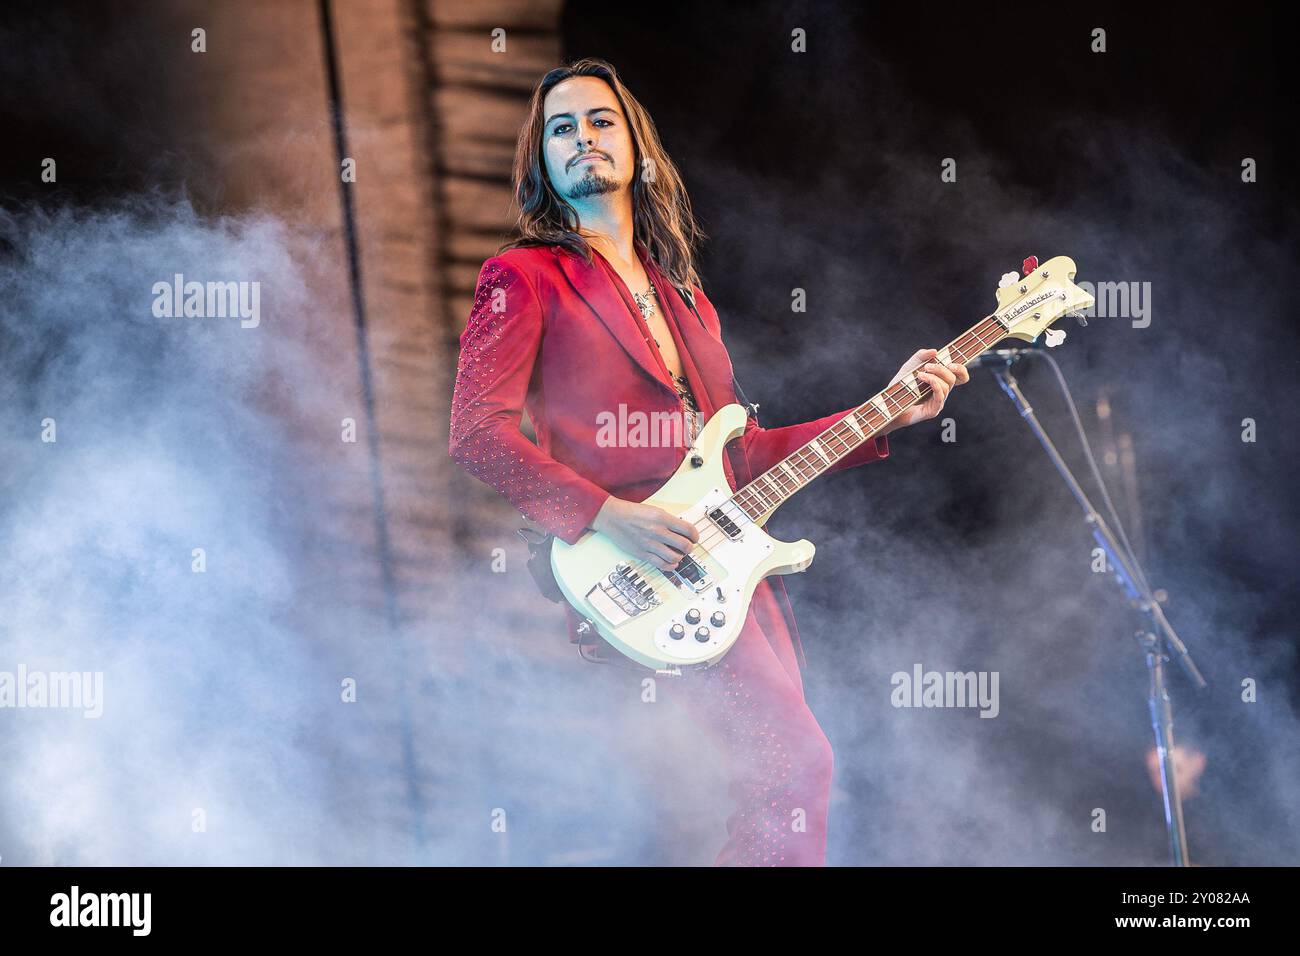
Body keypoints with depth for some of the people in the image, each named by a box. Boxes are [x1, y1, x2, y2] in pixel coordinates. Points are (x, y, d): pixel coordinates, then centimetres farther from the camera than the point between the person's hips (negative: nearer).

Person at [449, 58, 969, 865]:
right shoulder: (525, 278, 2)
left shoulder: (684, 298, 23)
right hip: (638, 579, -7)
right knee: (795, 759, -21)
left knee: (785, 769, 1)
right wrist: (606, 516, -19)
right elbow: (477, 434, -9)